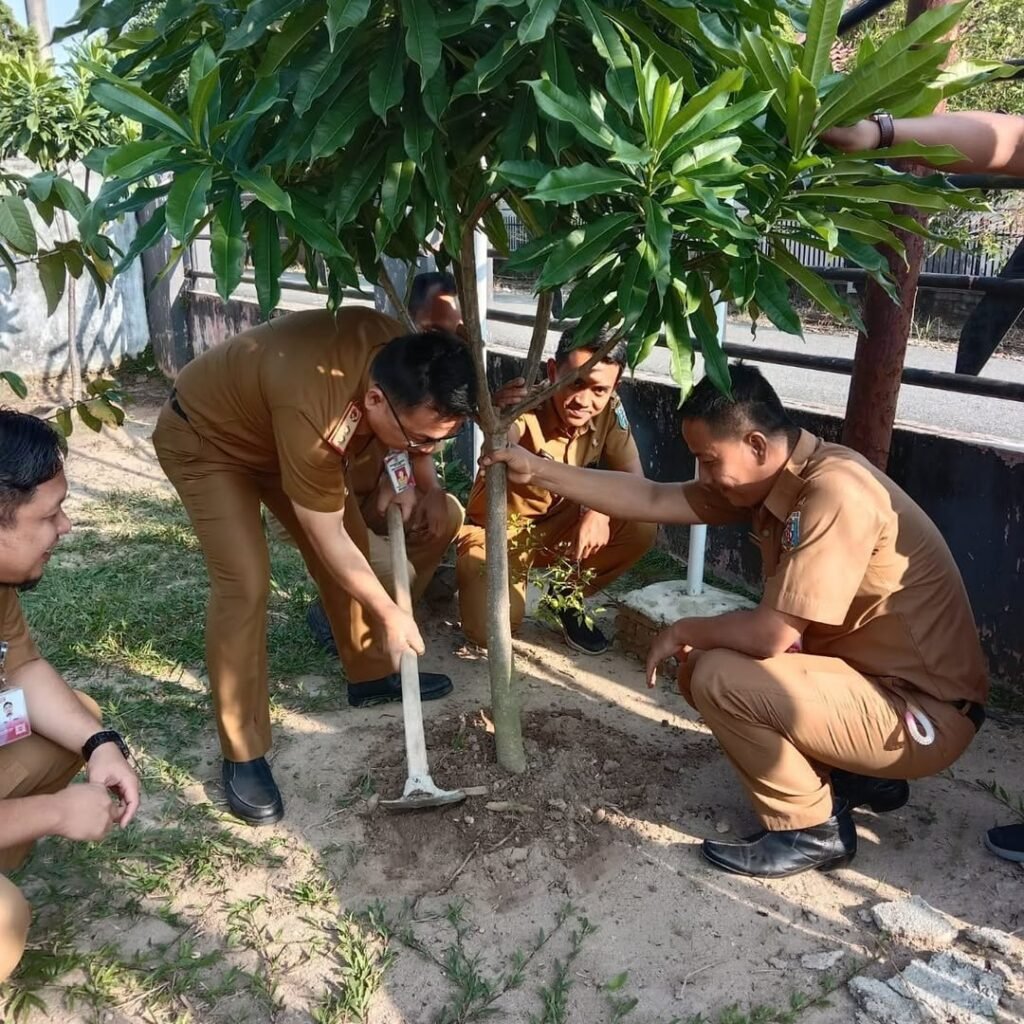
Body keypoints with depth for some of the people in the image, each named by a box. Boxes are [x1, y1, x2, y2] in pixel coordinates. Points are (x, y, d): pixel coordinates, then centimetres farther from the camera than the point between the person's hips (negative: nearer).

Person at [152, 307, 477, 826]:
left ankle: (371, 675, 26)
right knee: (244, 581, -20)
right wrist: (390, 614, -18)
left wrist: (422, 478, -10)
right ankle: (242, 755, -6)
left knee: (355, 539, 6)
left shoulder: (397, 351, -24)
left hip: (268, 423, 8)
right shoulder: (313, 417, -44)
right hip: (201, 438, -7)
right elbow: (329, 544, -30)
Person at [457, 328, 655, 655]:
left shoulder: (609, 410, -13)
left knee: (641, 529, -19)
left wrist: (601, 511, -33)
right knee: (490, 631, -25)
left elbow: (634, 478, -12)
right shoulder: (524, 409, -29)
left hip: (557, 524, 5)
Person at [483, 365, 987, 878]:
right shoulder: (773, 477, -1)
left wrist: (683, 632, -10)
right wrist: (536, 471, 1)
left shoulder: (834, 494, -29)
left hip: (925, 713, -9)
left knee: (719, 678, -23)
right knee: (700, 669, 8)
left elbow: (769, 635, -30)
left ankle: (811, 830, 0)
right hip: (866, 674, 9)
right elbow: (651, 499, 2)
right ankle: (859, 776, 16)